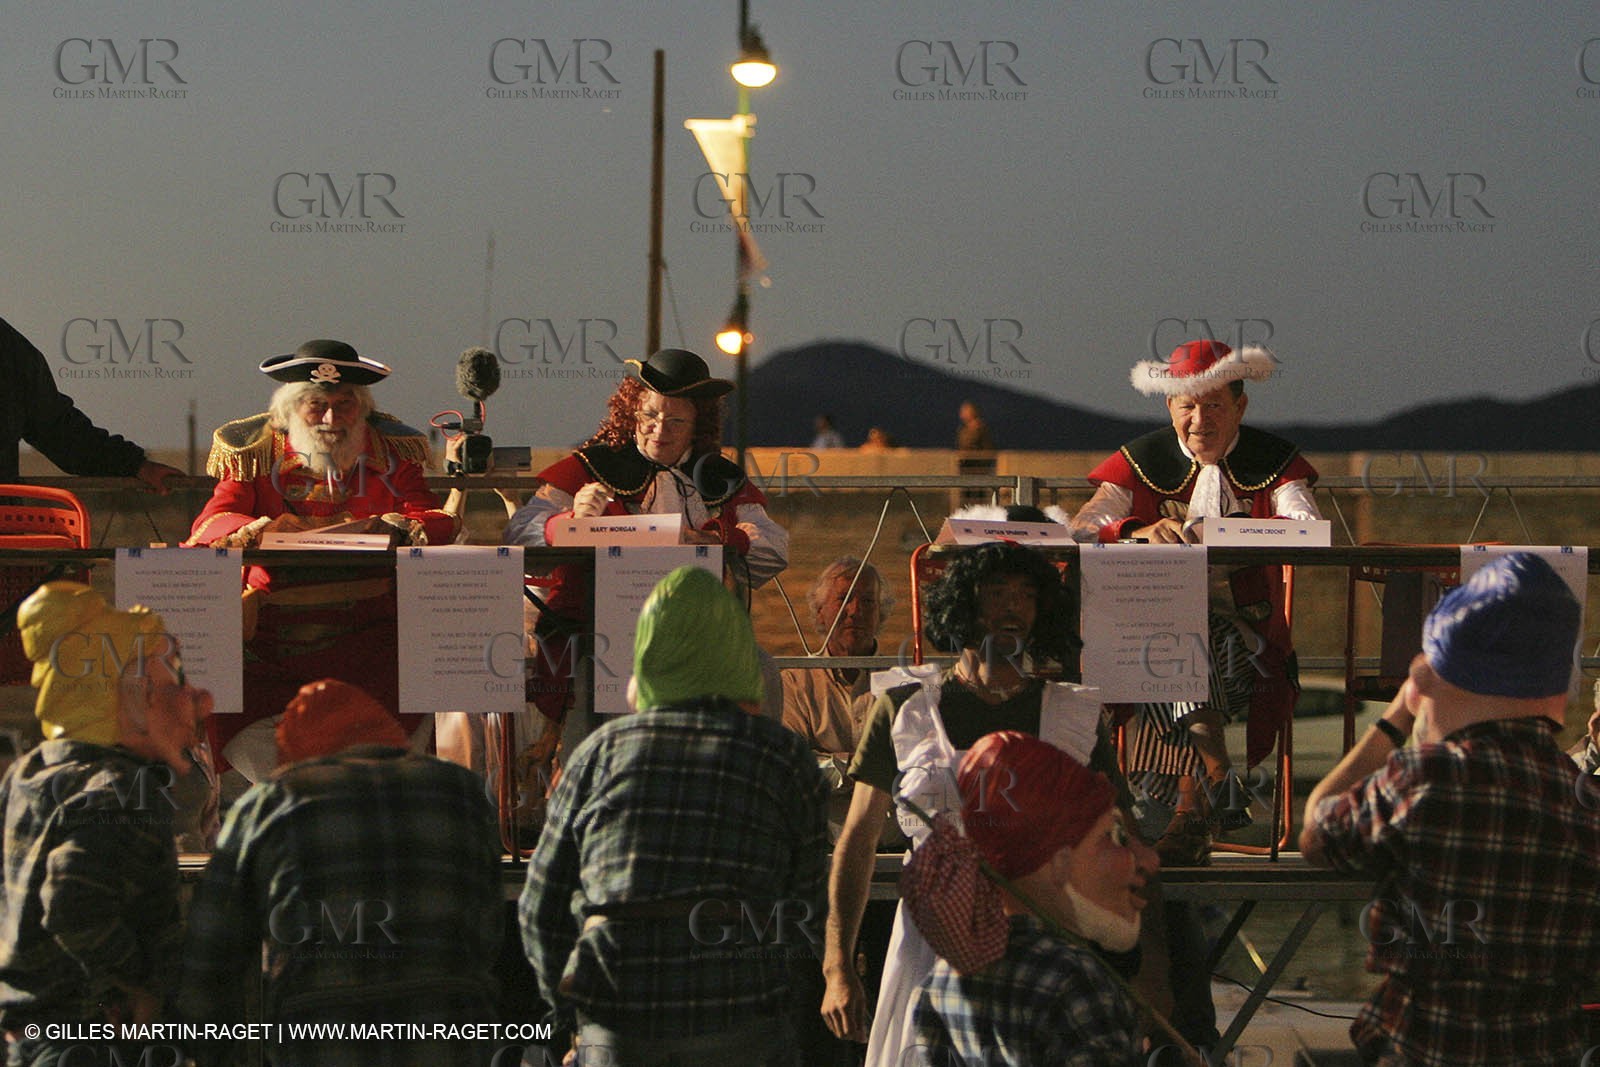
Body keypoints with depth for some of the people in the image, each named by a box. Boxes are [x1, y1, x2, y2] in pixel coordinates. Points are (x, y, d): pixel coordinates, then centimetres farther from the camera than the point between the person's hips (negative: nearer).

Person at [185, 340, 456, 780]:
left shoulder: (391, 451, 13)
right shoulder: (257, 453, 10)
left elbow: (438, 520, 4)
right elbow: (208, 525, -1)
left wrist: (398, 526, -21)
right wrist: (261, 528, -24)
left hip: (368, 625, 1)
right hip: (274, 627, -1)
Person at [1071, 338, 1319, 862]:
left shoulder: (1274, 461, 9)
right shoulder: (1143, 461, 12)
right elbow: (1081, 528, -3)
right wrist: (1139, 530, -25)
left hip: (1246, 629, -1)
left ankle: (1189, 810, -36)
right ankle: (1218, 780, -37)